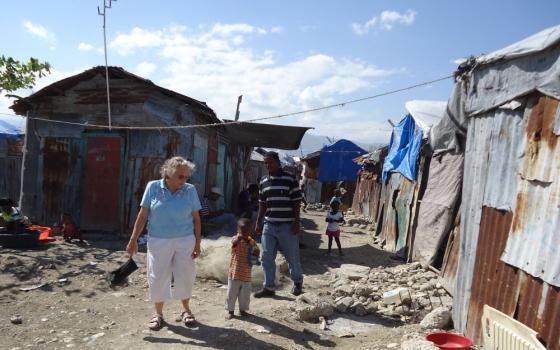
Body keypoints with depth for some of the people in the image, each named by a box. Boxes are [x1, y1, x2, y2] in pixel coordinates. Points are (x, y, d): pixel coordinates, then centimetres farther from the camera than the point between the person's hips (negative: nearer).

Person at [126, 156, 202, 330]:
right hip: (158, 241, 0)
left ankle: (186, 310, 29)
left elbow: (196, 219, 1)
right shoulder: (153, 187, -5)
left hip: (185, 241, 0)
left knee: (185, 276, 5)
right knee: (158, 277, 7)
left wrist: (197, 244, 0)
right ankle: (158, 314, 27)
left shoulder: (190, 190, -4)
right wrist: (133, 239, 0)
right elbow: (143, 215, 0)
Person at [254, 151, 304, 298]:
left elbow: (296, 202, -7)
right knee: (267, 257, 6)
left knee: (292, 256, 7)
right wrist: (258, 222, 10)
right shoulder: (263, 182, 9)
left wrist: (296, 222, -11)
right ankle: (268, 287, 18)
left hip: (287, 225, -4)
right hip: (269, 225, 5)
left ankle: (298, 282, 31)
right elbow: (262, 204, 14)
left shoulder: (290, 179, -7)